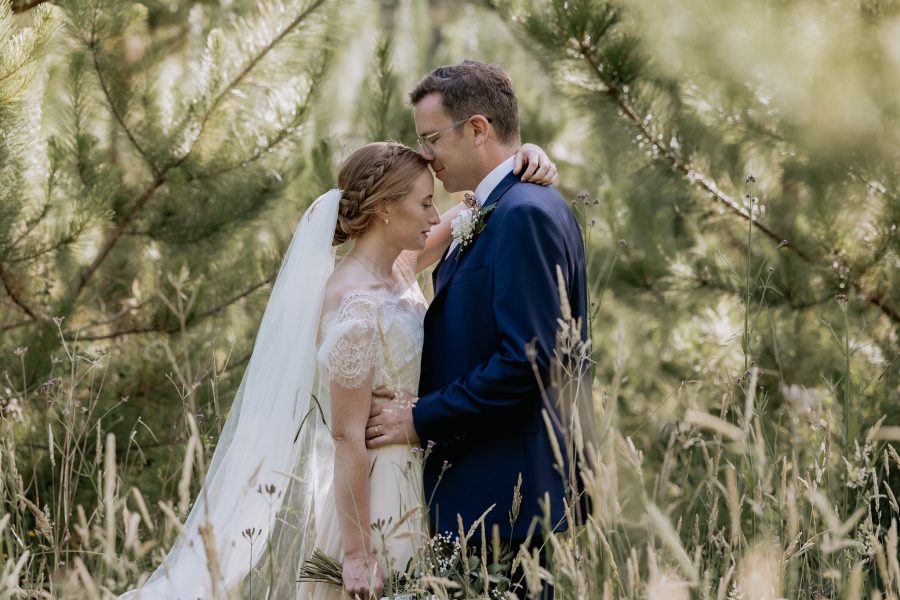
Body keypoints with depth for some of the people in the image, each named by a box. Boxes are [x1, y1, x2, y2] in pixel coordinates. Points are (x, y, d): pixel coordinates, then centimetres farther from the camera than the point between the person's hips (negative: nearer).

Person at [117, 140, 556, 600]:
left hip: (406, 500, 9)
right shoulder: (356, 305, -21)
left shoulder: (398, 268, 3)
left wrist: (519, 162, -5)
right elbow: (348, 437, -21)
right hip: (368, 507, -9)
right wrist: (357, 555, -21)